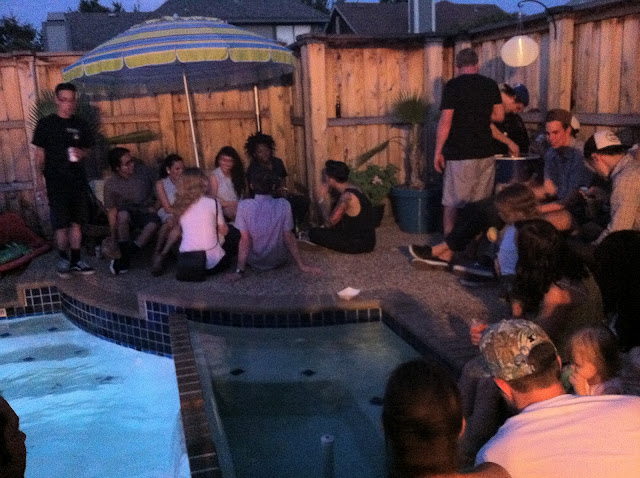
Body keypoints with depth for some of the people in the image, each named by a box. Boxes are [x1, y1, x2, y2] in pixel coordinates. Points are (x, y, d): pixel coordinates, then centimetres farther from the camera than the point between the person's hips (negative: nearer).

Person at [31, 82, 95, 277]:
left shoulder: (81, 125, 8)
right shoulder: (45, 123, -1)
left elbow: (87, 149, 15)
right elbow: (40, 152, 1)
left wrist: (81, 153, -8)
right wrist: (40, 175, -9)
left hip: (78, 180, 3)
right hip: (56, 181, -3)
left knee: (77, 221, 7)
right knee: (61, 223, -1)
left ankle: (76, 260, 16)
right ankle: (63, 259, 14)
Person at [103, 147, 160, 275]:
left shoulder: (142, 170, -5)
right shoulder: (110, 184, -11)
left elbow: (153, 189, 12)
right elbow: (112, 212, -11)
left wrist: (153, 207, -2)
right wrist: (113, 239, -14)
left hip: (145, 212, 1)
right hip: (127, 213, -1)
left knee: (153, 223, -33)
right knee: (123, 214, -37)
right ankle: (124, 256, -25)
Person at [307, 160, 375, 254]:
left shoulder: (347, 196, -24)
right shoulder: (352, 189, 5)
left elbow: (329, 222, -17)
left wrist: (322, 199, -7)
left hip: (360, 244, -9)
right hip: (366, 239, 9)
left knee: (313, 233, -10)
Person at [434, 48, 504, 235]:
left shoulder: (453, 86, -7)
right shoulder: (491, 85, 7)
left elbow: (445, 121, -12)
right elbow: (500, 116, 11)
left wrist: (438, 152, -6)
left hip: (460, 154, -5)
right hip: (486, 154, 5)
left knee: (452, 205, 2)